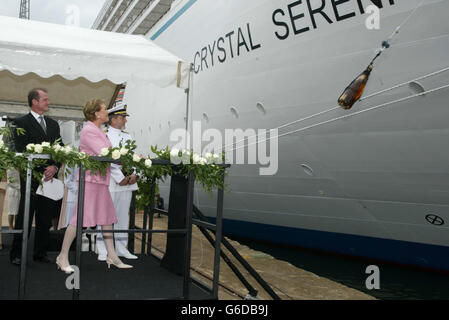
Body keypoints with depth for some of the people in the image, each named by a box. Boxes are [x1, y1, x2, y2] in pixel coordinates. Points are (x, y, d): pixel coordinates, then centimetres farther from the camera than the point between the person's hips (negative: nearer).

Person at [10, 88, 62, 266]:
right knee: (25, 216, 0)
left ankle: (40, 253, 17)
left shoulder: (53, 124, 17)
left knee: (45, 218, 7)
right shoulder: (21, 123, -1)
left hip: (50, 176, 5)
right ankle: (16, 254, 10)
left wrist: (54, 167, -5)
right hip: (31, 178, -5)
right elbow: (21, 151, -9)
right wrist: (39, 172, -13)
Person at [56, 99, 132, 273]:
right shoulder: (88, 131, -12)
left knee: (107, 217, 10)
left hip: (101, 179, 10)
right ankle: (63, 257, 5)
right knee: (80, 218, -6)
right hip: (90, 179, -10)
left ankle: (112, 257, 17)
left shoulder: (99, 131, 18)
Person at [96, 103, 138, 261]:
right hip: (110, 183, -6)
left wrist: (134, 174, -4)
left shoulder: (128, 137, 18)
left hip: (128, 183, 6)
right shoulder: (105, 135, -2)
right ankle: (103, 251, 4)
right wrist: (120, 178, -15)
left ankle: (121, 248, 18)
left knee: (123, 216, 10)